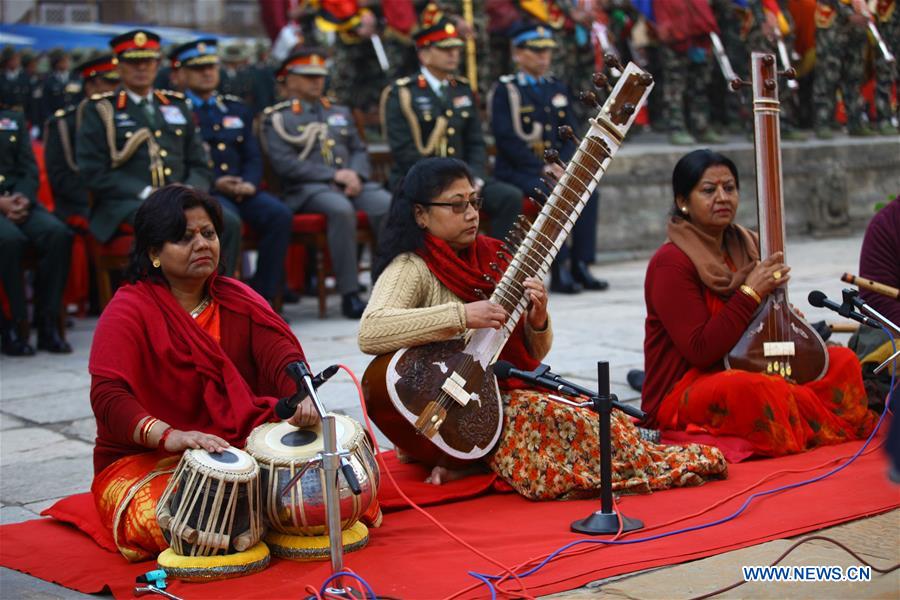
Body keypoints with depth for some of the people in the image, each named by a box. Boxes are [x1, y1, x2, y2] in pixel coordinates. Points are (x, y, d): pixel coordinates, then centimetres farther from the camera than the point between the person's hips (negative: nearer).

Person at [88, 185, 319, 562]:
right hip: (143, 459, -4)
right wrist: (171, 436, -41)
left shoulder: (236, 300, 9)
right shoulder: (128, 311, -8)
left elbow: (280, 354, -7)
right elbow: (108, 396, -22)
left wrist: (303, 396, -32)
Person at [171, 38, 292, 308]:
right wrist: (214, 183, -16)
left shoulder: (237, 109, 24)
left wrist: (250, 183, -4)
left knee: (280, 214, -23)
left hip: (242, 190, 5)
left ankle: (262, 298, -17)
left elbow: (253, 157, 18)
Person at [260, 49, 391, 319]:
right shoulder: (276, 118, 8)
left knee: (387, 205, -28)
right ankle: (349, 295, -33)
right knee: (341, 210, -38)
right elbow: (283, 163, -6)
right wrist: (333, 175, -13)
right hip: (307, 188, -5)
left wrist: (356, 174, -5)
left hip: (352, 183, 5)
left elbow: (359, 150, 20)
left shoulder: (340, 112, 28)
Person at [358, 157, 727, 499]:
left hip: (502, 392, 7)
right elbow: (370, 332, -32)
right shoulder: (410, 268, -10)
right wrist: (461, 315, -32)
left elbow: (530, 357, 15)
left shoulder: (489, 257, 10)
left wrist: (537, 322, -8)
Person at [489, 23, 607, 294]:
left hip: (554, 167, 6)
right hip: (516, 171, -5)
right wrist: (543, 168, -19)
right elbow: (507, 140, -12)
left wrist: (560, 165, -7)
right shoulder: (505, 90, -1)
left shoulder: (558, 89, 18)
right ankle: (559, 272, -29)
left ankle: (580, 266, -19)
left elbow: (571, 136, 13)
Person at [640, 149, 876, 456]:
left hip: (745, 370, 8)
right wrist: (751, 293, -21)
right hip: (680, 394, -8)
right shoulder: (670, 263, -16)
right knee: (747, 387, -38)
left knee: (842, 360, -1)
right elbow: (700, 350, -22)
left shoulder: (745, 245, 7)